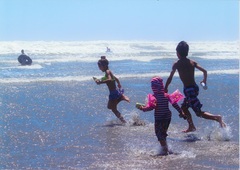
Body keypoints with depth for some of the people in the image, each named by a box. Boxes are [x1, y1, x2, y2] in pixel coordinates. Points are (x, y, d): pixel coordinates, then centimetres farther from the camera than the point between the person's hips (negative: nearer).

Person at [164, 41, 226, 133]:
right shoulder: (192, 62, 7)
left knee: (199, 113, -7)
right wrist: (204, 80, 26)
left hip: (189, 90, -7)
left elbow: (170, 78, -5)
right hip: (195, 87, 7)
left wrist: (165, 88, 9)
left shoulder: (177, 64, -7)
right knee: (184, 107, 26)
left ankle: (217, 117, -27)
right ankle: (191, 126, 28)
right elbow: (204, 71, 7)